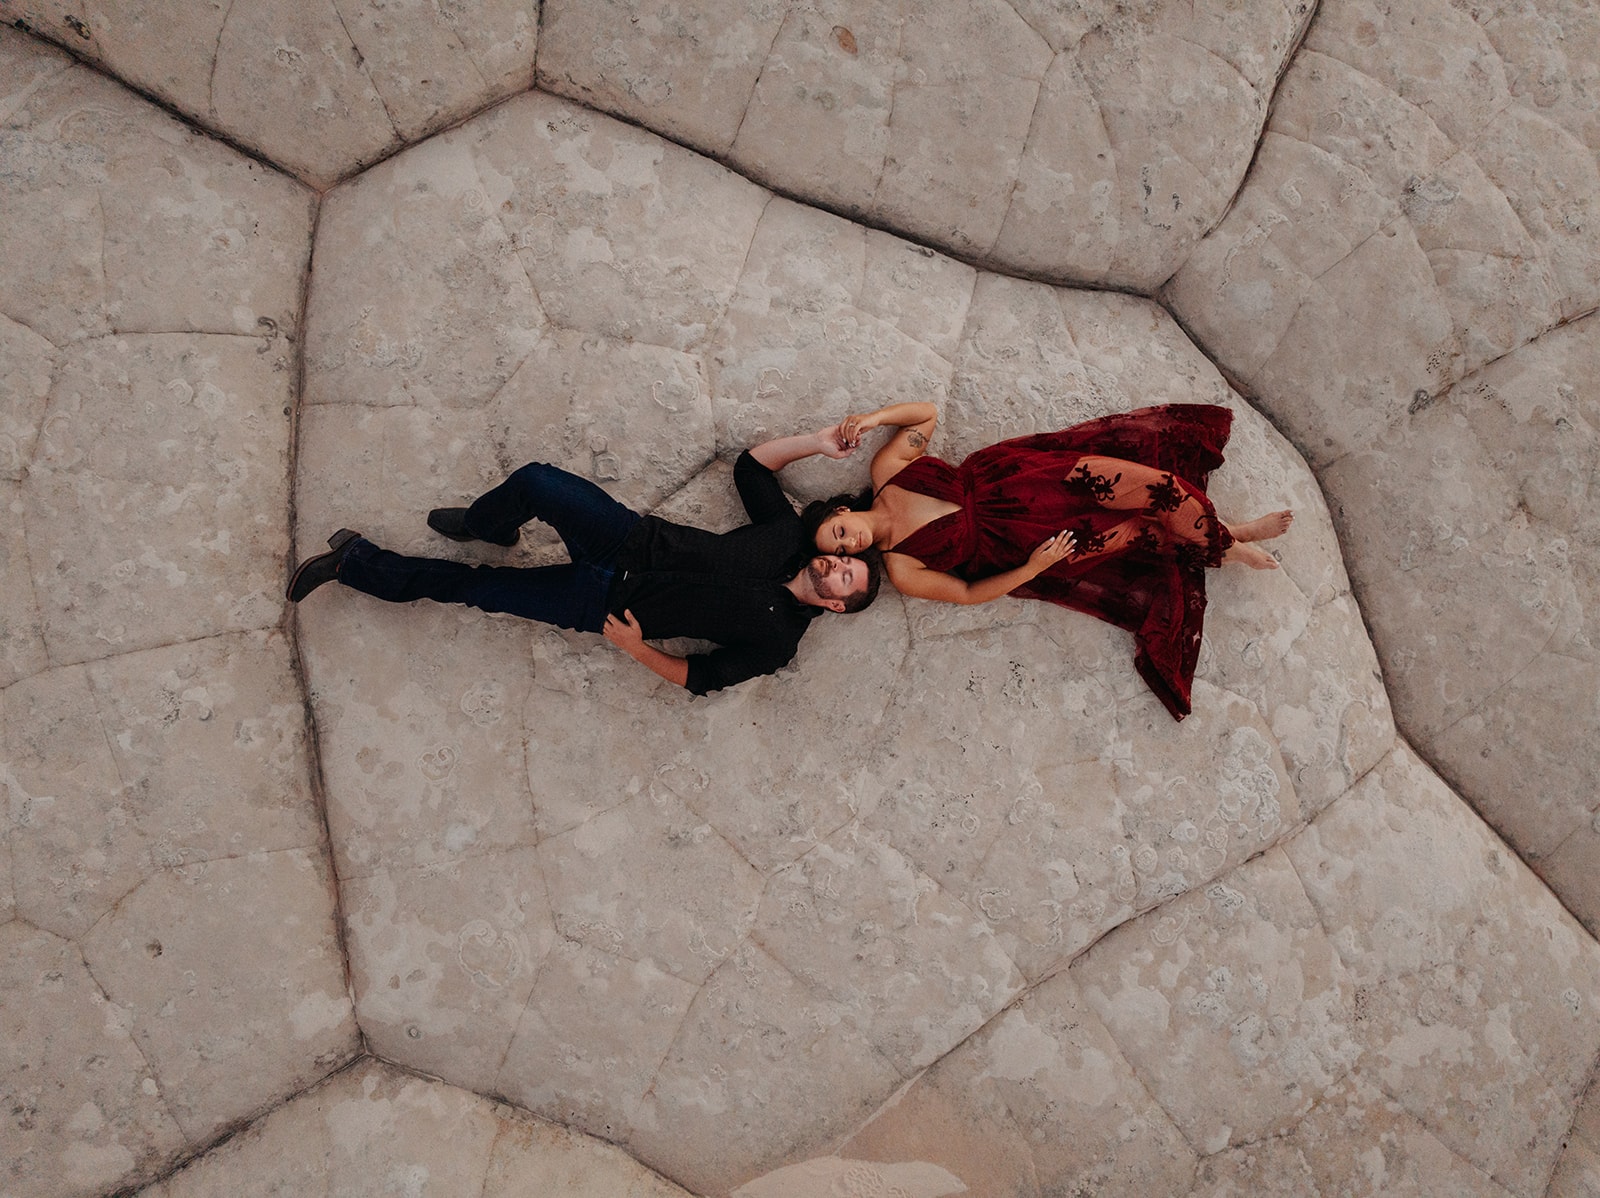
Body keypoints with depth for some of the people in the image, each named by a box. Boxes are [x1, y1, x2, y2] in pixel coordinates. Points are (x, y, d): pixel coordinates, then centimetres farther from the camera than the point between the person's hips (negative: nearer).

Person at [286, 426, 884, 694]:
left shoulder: (777, 641, -9)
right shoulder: (789, 536, 3)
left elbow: (704, 676, -9)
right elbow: (749, 464, 10)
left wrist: (638, 649, -19)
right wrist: (814, 441, -2)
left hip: (609, 605, -4)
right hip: (632, 539, 4)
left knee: (469, 585, -6)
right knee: (536, 481, -19)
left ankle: (354, 563, 14)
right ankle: (483, 526, 15)